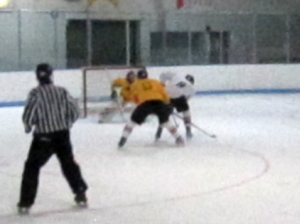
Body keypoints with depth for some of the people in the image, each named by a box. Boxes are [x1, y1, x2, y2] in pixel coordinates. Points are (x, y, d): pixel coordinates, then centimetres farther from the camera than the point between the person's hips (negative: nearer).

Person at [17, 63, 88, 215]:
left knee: (32, 167, 6)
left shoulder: (35, 93, -12)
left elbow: (28, 114, -14)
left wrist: (28, 127, 8)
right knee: (69, 163, 22)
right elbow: (74, 111, 4)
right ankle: (81, 195, 27)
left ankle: (25, 202, 1)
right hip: (62, 134, 4)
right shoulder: (62, 91, 1)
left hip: (43, 136, -4)